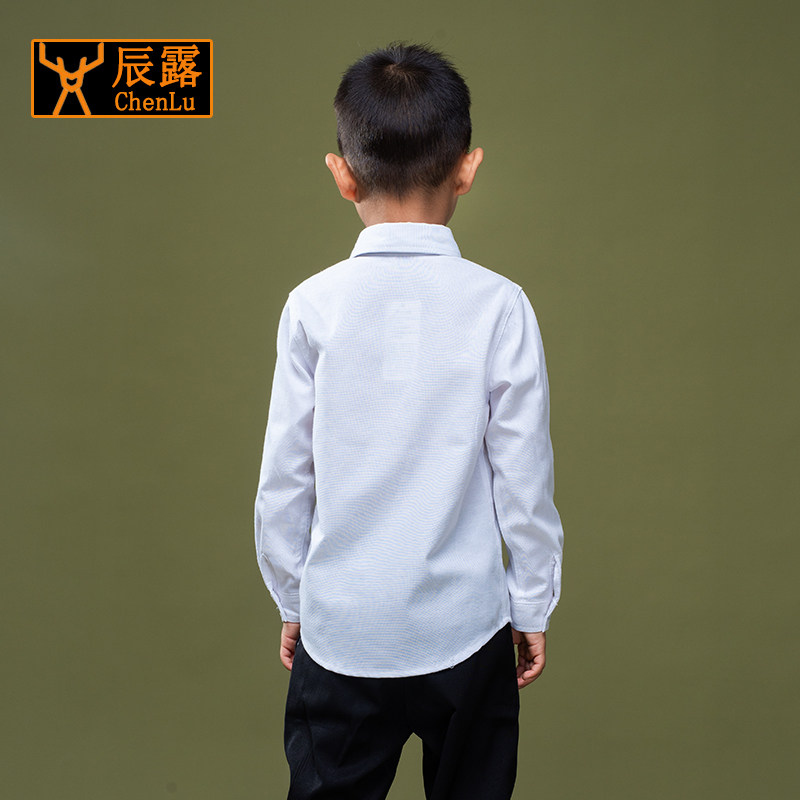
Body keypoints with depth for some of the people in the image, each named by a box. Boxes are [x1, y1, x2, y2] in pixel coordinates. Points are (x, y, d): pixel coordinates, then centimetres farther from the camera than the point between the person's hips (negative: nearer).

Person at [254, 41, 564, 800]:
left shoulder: (313, 305, -11)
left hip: (340, 630, 1)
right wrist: (533, 608, 7)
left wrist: (292, 600, 10)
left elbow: (284, 481, -6)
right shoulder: (499, 305, -13)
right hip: (466, 627, 0)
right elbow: (524, 480, -8)